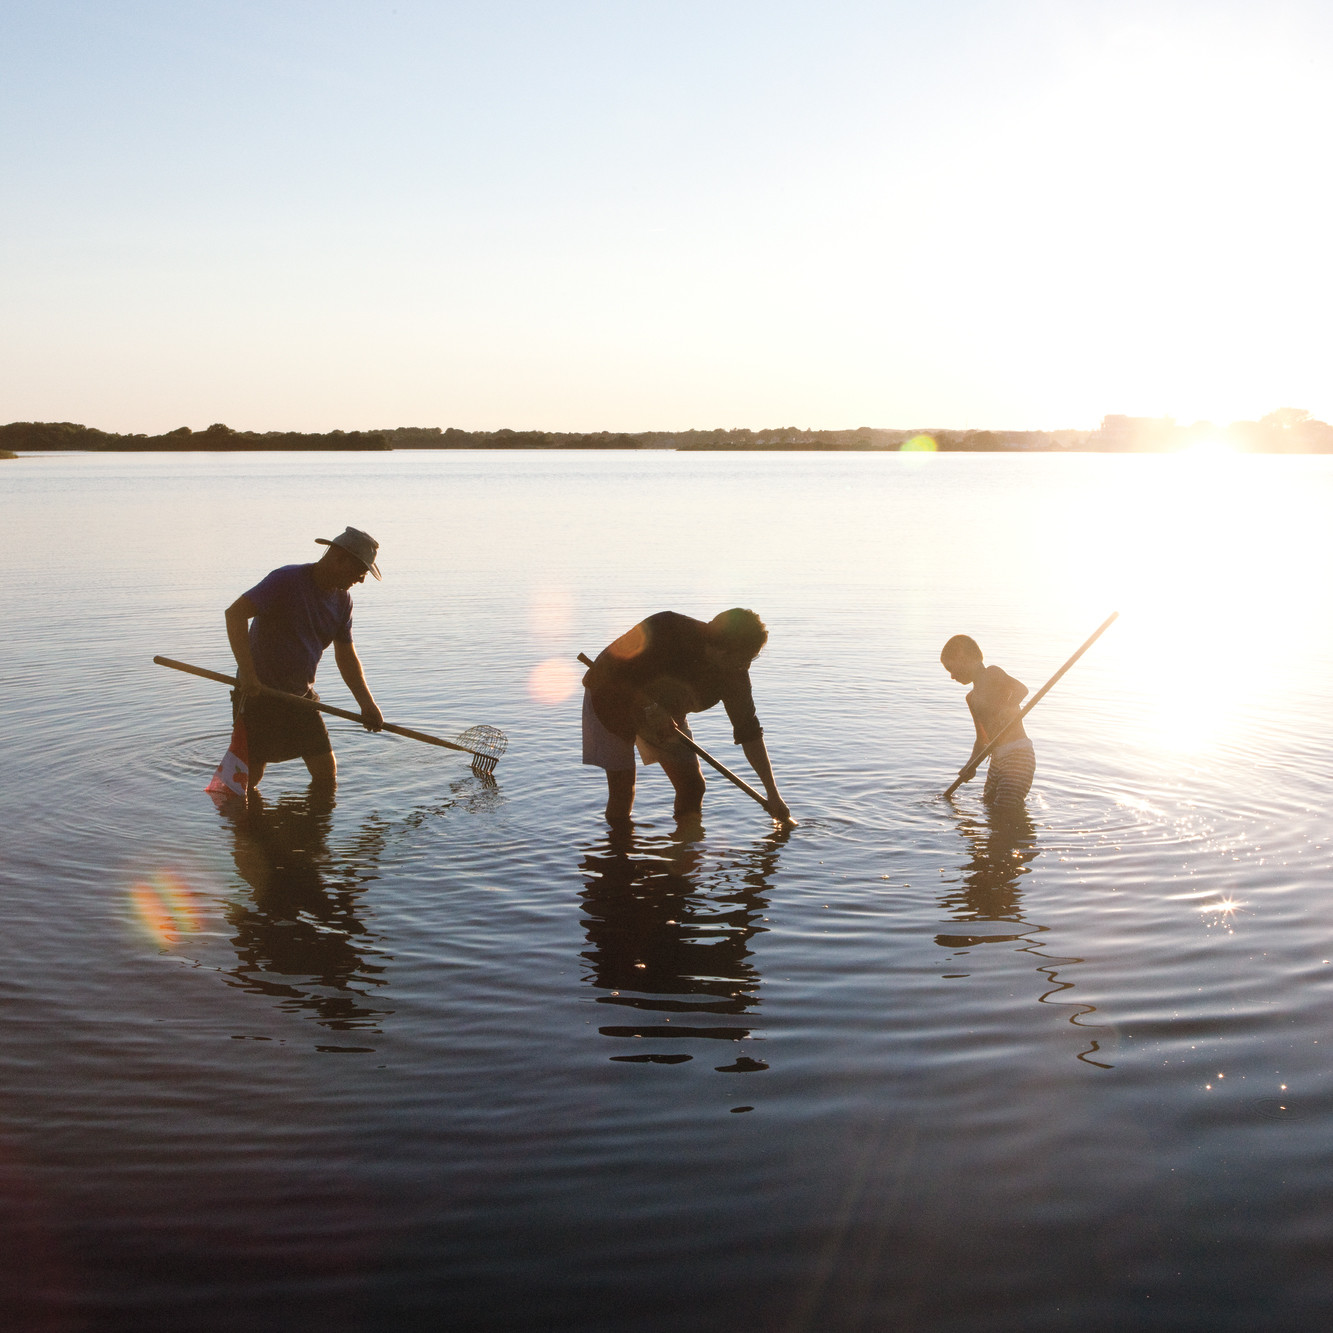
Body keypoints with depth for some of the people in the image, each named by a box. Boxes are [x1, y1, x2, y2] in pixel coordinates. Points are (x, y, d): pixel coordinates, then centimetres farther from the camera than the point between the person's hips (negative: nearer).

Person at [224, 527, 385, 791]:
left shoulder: (342, 599, 5)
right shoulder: (288, 580, -18)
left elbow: (346, 657, 11)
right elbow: (235, 613, -25)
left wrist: (366, 702, -3)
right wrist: (247, 672, -32)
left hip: (301, 696, 6)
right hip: (259, 694, -6)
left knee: (327, 773, 3)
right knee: (247, 781, -1)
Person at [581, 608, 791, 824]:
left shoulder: (735, 675, -20)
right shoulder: (665, 630, -35)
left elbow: (749, 732, -12)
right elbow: (612, 664, -27)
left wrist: (773, 793, -14)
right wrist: (650, 707, -32)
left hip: (663, 713, 5)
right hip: (612, 698, -5)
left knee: (693, 786, -2)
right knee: (622, 789, -11)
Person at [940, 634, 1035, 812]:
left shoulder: (992, 674, -5)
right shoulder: (971, 697, 19)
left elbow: (1021, 688, -25)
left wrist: (1007, 710, -42)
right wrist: (971, 764, 10)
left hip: (1019, 756, -9)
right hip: (997, 758, 9)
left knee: (1005, 811, -13)